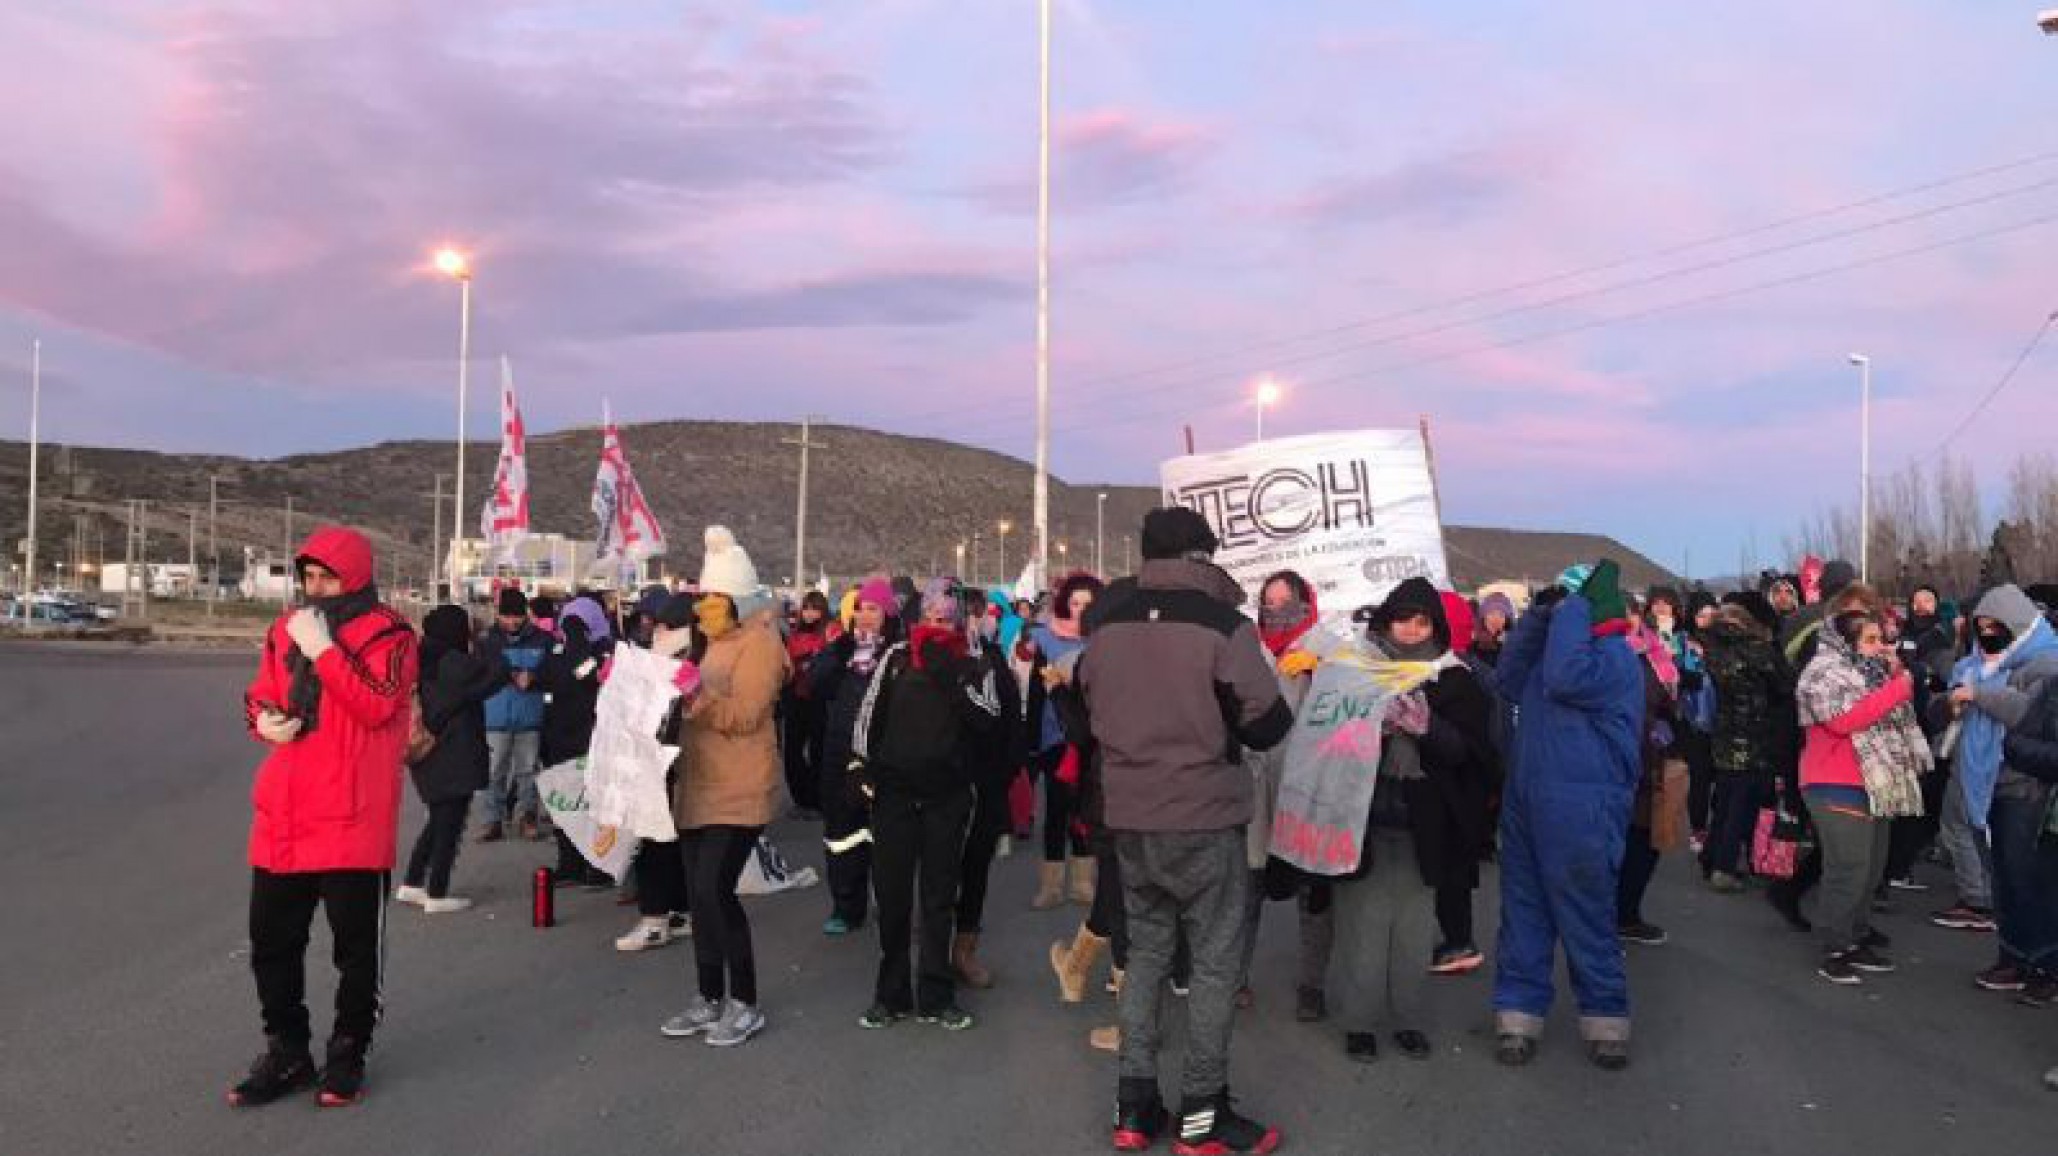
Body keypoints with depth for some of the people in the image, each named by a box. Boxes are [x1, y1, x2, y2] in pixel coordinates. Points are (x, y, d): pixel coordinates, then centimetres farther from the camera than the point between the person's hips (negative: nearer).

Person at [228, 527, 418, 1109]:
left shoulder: (388, 634, -7)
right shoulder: (285, 629, 13)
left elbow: (376, 705, -21)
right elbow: (258, 695, 22)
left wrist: (322, 649, -21)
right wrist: (262, 719, 0)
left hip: (351, 822, -6)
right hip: (281, 820, 6)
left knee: (356, 945, 6)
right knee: (271, 940, 14)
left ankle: (348, 1054, 22)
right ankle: (287, 1050, 30)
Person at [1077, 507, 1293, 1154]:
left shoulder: (1108, 624, 3)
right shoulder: (1223, 623, -13)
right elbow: (1268, 726, -10)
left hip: (1130, 816, 5)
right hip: (1205, 816, -5)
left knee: (1145, 953, 16)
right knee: (1215, 962, 7)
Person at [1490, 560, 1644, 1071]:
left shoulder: (1613, 656, -11)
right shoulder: (1559, 643, 17)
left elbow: (1566, 679, -28)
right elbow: (1510, 679, 13)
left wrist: (1571, 608, -17)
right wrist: (1539, 614, 7)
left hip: (1580, 810, -8)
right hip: (1526, 801, 8)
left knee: (1587, 920, 1)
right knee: (1523, 912, 10)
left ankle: (1605, 1022, 16)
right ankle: (1518, 1015, 17)